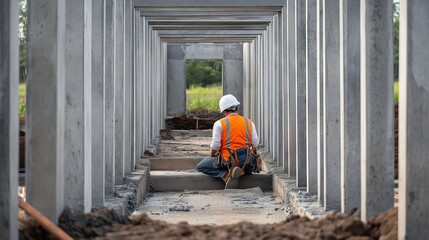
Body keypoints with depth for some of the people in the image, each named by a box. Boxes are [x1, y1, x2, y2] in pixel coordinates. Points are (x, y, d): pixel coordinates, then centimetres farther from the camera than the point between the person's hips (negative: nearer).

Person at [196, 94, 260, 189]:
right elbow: (255, 144, 5)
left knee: (200, 167, 9)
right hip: (247, 162, 6)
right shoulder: (249, 123, 8)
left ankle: (227, 175, -13)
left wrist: (212, 156, 13)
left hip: (228, 160, -6)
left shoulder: (219, 123, -4)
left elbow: (215, 145, -7)